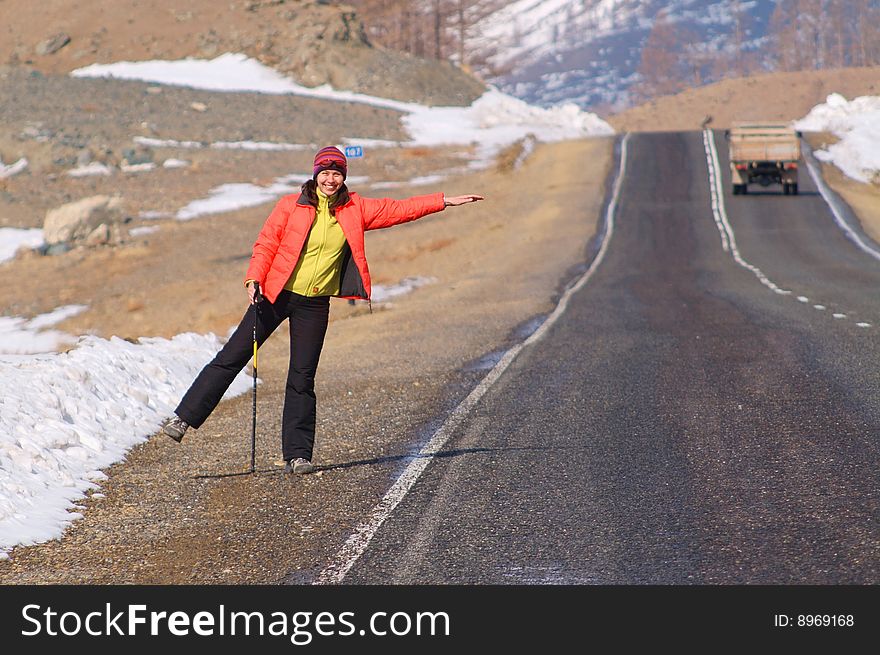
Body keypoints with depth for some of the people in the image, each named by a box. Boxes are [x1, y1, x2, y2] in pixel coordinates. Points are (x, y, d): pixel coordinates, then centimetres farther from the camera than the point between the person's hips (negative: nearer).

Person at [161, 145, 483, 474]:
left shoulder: (355, 210, 5)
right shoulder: (291, 205, -3)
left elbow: (397, 209, 6)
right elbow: (266, 244, -2)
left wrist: (445, 201, 3)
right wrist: (254, 279, -16)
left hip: (315, 304, 2)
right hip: (277, 295, -2)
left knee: (302, 378, 2)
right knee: (232, 357, -2)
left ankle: (297, 455, 7)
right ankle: (184, 417, 5)